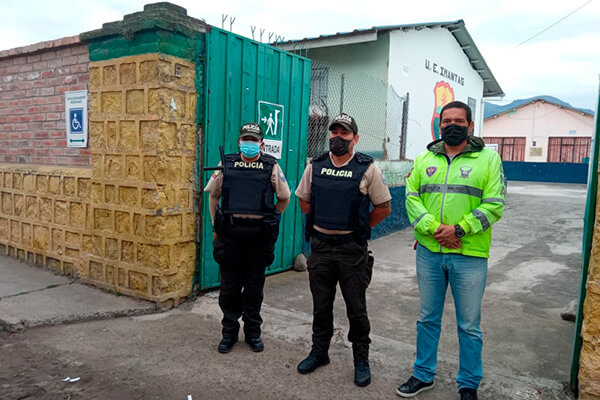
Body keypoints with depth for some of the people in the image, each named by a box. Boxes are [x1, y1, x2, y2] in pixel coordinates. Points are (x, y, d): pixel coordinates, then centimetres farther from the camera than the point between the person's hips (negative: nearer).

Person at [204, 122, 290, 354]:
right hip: (230, 233, 1)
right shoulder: (226, 165, 6)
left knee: (255, 287, 10)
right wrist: (215, 225, 10)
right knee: (229, 286, 8)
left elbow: (284, 198, 11)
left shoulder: (271, 167, 3)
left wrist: (270, 220, 10)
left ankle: (253, 332, 25)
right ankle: (229, 332, 24)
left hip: (259, 235, -1)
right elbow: (213, 195, 14)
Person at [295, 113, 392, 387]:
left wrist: (359, 227, 3)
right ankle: (319, 352, 32)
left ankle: (361, 359, 24)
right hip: (320, 246, 3)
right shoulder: (315, 166, 4)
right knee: (321, 305, 14)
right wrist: (321, 223, 11)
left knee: (356, 307, 6)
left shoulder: (367, 169, -5)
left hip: (352, 249, -3)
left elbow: (383, 208, 2)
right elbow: (304, 201, 17)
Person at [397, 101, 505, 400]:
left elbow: (494, 205, -7)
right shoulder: (424, 159, 9)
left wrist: (458, 229, -17)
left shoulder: (489, 159, 0)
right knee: (428, 318, 16)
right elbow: (412, 198, 2)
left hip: (470, 255, -3)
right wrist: (433, 228, -13)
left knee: (469, 325, 9)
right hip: (428, 252, 3)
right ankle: (423, 375, 33)